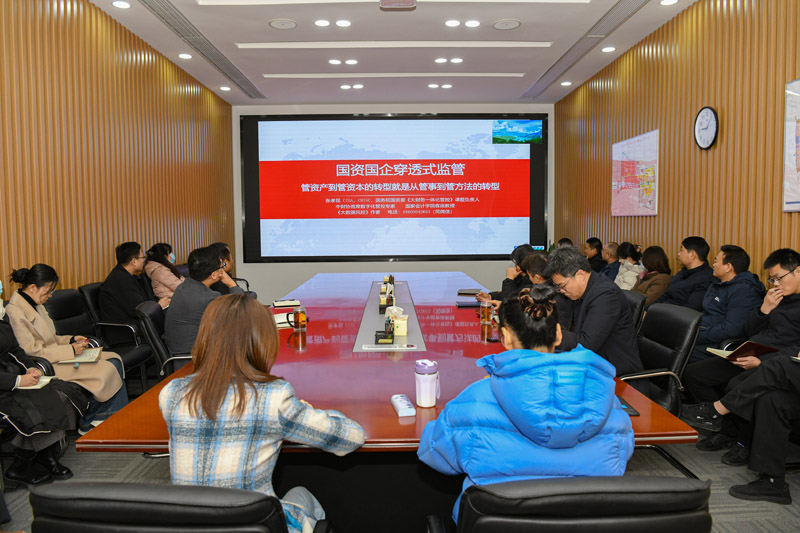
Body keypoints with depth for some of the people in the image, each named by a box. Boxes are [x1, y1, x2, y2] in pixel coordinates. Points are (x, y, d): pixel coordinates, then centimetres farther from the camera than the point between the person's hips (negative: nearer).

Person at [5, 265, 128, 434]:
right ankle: (88, 424, 0)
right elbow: (32, 353, -19)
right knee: (107, 370, -20)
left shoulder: (35, 304, 13)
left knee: (114, 360, -8)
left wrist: (71, 339, 6)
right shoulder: (15, 312, -16)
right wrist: (70, 350, -17)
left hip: (57, 356, 10)